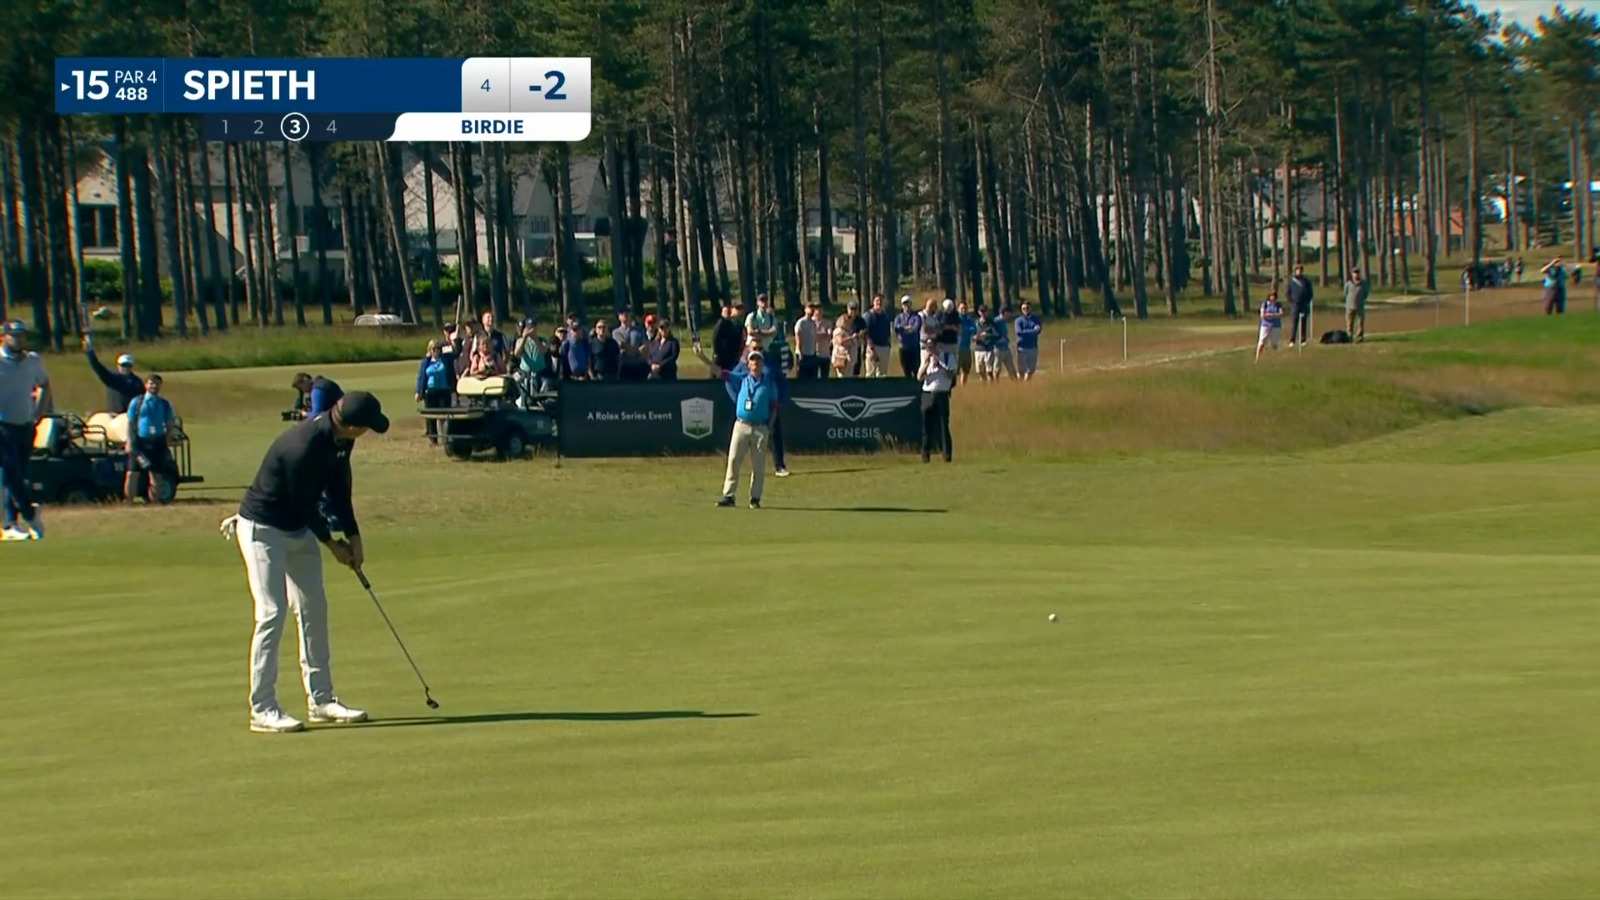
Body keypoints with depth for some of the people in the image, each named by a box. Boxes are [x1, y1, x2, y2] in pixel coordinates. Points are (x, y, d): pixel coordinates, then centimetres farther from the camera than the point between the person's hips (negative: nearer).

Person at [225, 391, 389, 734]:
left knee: (314, 609, 11)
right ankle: (262, 709, -10)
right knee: (272, 613, -13)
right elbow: (304, 505, -22)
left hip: (300, 529, 9)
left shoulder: (339, 438, -7)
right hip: (263, 528, -9)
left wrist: (353, 537, 4)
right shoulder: (303, 447, -33)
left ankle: (321, 699, 18)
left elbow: (338, 488, 7)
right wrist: (331, 543, -7)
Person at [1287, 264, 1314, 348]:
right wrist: (1291, 302, -2)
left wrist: (1307, 301, -3)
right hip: (1295, 304, -1)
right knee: (1294, 323, -8)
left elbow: (1310, 293, 10)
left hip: (1304, 305, 1)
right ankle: (1292, 341, -9)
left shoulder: (1306, 281, 7)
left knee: (1304, 323, 4)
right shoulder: (1292, 281, 6)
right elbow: (1289, 293, 9)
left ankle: (1303, 340, 9)